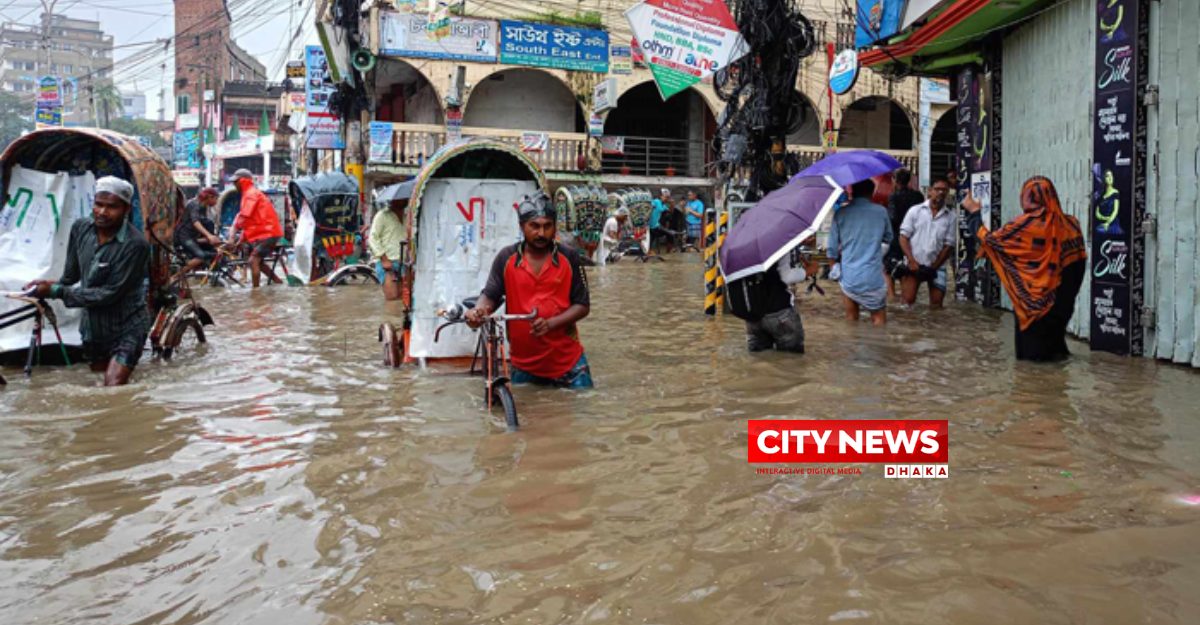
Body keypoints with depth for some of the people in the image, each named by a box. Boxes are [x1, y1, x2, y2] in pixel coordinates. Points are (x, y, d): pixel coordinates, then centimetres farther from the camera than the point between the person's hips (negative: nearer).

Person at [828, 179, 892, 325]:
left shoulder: (841, 213, -1)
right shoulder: (881, 212, 0)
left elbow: (832, 248, 1)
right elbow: (889, 238, 16)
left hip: (849, 278, 1)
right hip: (873, 278, -1)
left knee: (851, 319, 14)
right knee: (879, 320, 9)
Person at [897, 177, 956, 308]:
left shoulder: (950, 217, 2)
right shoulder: (915, 211, 1)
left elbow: (948, 245, 3)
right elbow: (904, 237, -1)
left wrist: (934, 266, -5)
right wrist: (912, 261, -11)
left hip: (936, 266, 2)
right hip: (914, 264, -2)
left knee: (936, 304, 3)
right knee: (908, 300, -14)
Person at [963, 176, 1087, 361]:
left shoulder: (1024, 225, -17)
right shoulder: (1068, 224, -5)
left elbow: (989, 240, -8)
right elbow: (1078, 259, 4)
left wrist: (973, 212, 3)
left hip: (1031, 297, -4)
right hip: (1061, 296, 4)